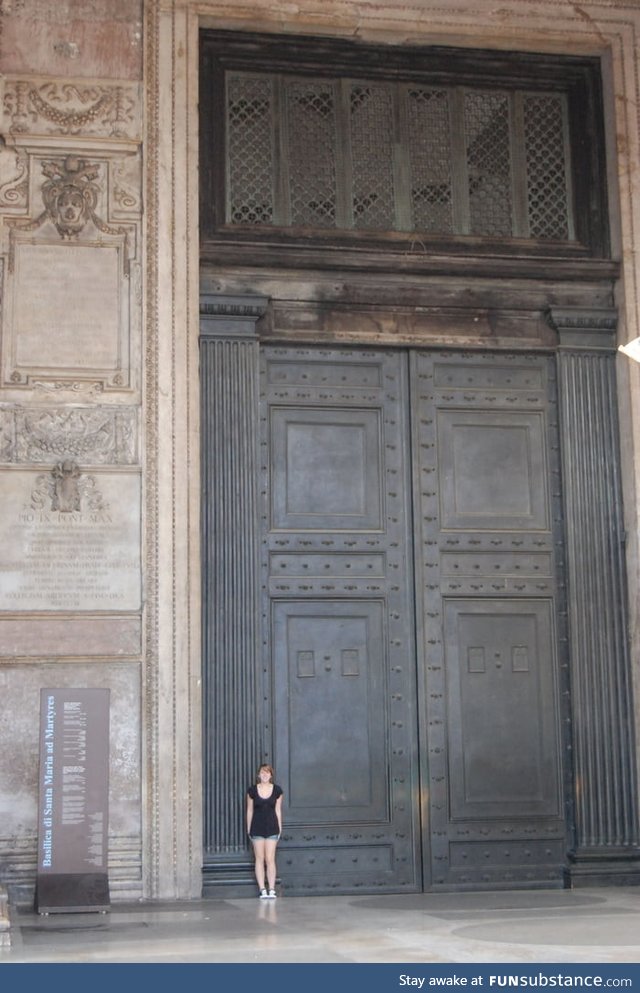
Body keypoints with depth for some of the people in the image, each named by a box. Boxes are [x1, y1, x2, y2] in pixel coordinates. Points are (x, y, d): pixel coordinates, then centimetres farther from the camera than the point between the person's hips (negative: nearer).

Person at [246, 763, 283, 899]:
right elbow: (250, 810, 5)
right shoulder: (252, 791, -1)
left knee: (270, 859, -3)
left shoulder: (277, 790, 1)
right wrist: (248, 828, 5)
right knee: (259, 858, 1)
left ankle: (271, 889, -2)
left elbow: (278, 810, 6)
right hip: (257, 828, 0)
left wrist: (279, 827, 7)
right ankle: (262, 889, 4)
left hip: (272, 828, 0)